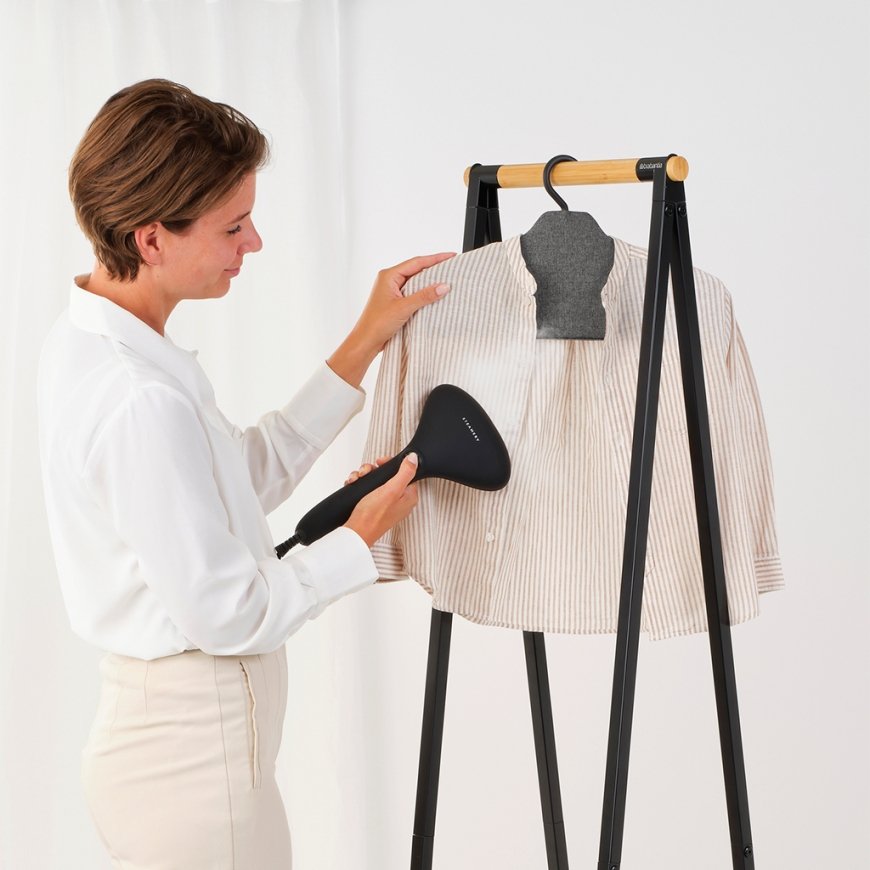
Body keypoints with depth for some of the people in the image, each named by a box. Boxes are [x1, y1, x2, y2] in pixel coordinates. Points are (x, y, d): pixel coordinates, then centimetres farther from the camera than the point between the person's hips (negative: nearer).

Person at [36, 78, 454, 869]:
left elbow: (250, 476, 10)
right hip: (196, 756, -9)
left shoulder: (86, 343, 3)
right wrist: (362, 539, -7)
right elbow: (228, 613, -22)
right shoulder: (139, 401, -28)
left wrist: (363, 347, 7)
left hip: (142, 729, 9)